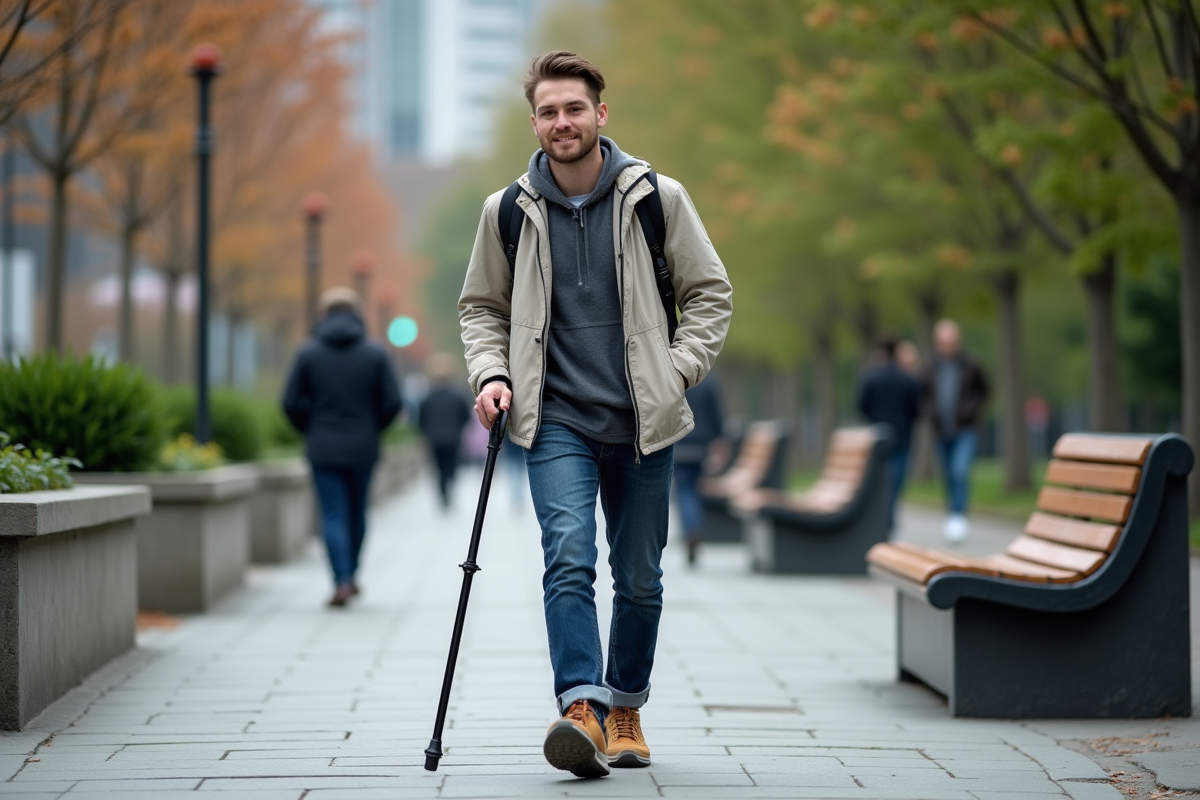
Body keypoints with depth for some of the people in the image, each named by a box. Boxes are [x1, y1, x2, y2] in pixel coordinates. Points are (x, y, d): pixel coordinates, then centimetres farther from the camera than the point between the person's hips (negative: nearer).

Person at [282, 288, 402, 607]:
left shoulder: (308, 352, -4)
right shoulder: (374, 353, -2)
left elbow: (291, 402, -4)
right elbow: (392, 402, -5)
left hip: (323, 448, -1)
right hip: (362, 448, 1)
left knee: (333, 515, -1)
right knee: (357, 513, 16)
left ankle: (342, 581, -13)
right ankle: (350, 576, 26)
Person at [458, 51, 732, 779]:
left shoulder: (658, 199, 0)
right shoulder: (509, 211, 3)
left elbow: (711, 293, 8)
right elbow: (482, 306, 16)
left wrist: (679, 369, -4)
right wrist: (492, 374, 0)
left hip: (643, 422, 1)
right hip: (556, 420, 0)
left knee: (640, 578, 8)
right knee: (569, 557, -20)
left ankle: (625, 708, 26)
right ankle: (582, 710, -28)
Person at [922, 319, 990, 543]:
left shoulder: (970, 366, -5)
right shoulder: (932, 369, 3)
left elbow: (983, 390, 6)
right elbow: (926, 395, 15)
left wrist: (972, 408, -9)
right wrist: (931, 411, -3)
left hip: (965, 431, -4)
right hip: (943, 432, 4)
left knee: (960, 472, -21)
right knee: (950, 478, 10)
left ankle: (959, 516, -19)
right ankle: (955, 522, 20)